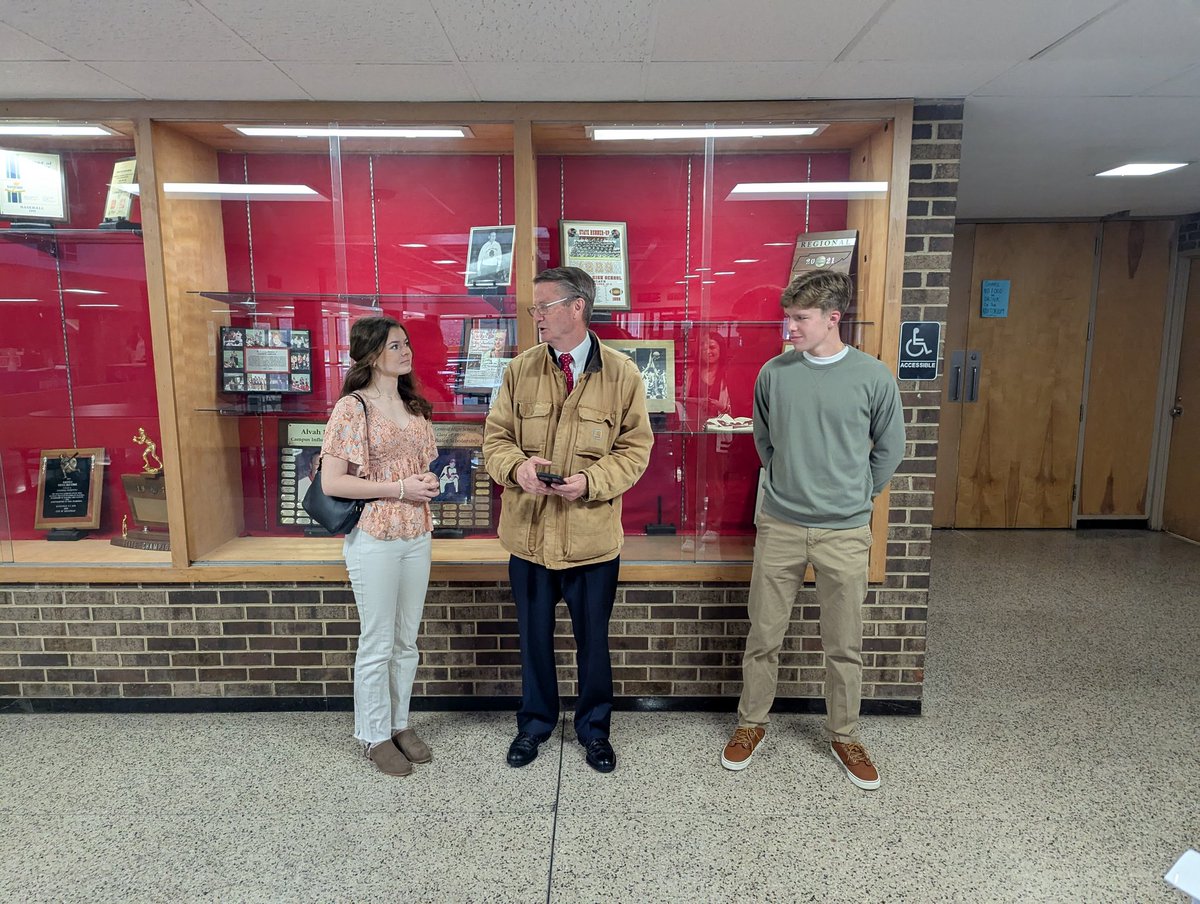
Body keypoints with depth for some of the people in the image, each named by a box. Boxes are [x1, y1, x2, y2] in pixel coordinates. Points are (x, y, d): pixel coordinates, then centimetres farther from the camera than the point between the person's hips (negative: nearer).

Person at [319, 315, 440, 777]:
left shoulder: (415, 407, 9)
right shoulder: (352, 409, -12)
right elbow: (331, 482, -16)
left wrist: (430, 483, -2)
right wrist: (399, 488, -19)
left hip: (417, 536, 6)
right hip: (374, 539, -6)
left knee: (407, 640, 16)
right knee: (378, 644, 6)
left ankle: (400, 723, 32)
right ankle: (375, 735, 24)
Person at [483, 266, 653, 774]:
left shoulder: (621, 374, -5)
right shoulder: (520, 370, 1)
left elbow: (635, 448, -3)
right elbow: (496, 438, 4)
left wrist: (590, 481, -20)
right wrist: (518, 466, -18)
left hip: (592, 535, -2)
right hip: (528, 532, 2)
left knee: (592, 638, 14)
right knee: (533, 636, 17)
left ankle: (593, 728, 38)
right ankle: (534, 723, 40)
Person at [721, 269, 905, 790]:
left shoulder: (874, 378, -7)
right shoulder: (774, 373, -2)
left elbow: (889, 450, 7)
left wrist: (854, 497, 10)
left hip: (844, 533, -1)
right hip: (780, 527, 1)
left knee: (844, 646, 12)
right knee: (763, 636, 10)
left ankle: (843, 736, 33)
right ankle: (751, 724, 31)